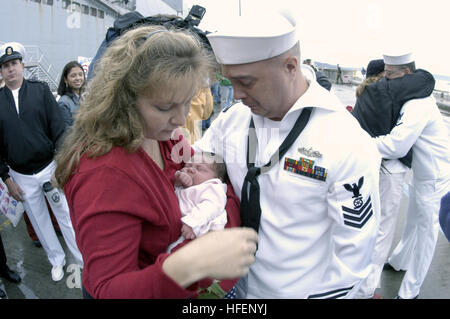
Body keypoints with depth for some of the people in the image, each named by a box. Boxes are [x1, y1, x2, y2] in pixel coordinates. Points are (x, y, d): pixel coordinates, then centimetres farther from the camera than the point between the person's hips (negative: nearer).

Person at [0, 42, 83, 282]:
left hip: (49, 168, -2)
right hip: (21, 176, 2)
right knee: (40, 222, 16)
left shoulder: (40, 90, -3)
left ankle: (83, 260, 23)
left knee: (66, 217, 6)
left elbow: (58, 128, -5)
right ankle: (57, 261, 35)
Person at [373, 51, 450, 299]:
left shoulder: (417, 104, -28)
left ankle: (410, 291, 18)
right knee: (413, 222, 24)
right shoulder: (413, 95, 1)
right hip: (422, 173, 9)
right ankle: (399, 261, 45)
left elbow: (396, 145, -35)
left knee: (425, 230, 4)